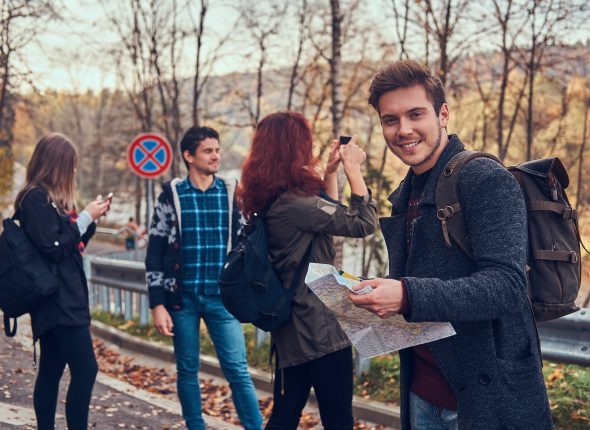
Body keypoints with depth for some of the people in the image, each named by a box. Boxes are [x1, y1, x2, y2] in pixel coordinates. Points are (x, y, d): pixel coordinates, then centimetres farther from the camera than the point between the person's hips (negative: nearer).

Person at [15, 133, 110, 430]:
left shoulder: (49, 198, 15)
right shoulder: (35, 198, -13)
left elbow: (71, 245, 20)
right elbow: (52, 247, -19)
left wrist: (91, 219, 8)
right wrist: (85, 217, -13)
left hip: (60, 299, 10)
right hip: (58, 299, -10)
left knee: (51, 371, 11)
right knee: (85, 370, -12)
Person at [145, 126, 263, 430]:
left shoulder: (232, 194, 4)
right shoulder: (171, 196, -1)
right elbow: (154, 254, -1)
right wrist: (158, 305, -6)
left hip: (222, 298, 1)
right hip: (182, 298, 0)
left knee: (238, 370, -2)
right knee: (187, 370, 9)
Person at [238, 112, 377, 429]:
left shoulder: (274, 201, 7)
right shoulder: (293, 203, -21)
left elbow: (326, 215, 22)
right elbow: (363, 223, -17)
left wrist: (331, 171, 15)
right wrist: (353, 169, -8)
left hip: (291, 326, 9)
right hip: (320, 328, -9)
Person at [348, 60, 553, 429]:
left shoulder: (488, 181, -15)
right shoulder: (403, 198, 10)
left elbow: (506, 285, -25)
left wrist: (408, 296, -34)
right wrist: (375, 297, -2)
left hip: (489, 397, -7)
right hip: (421, 391, 7)